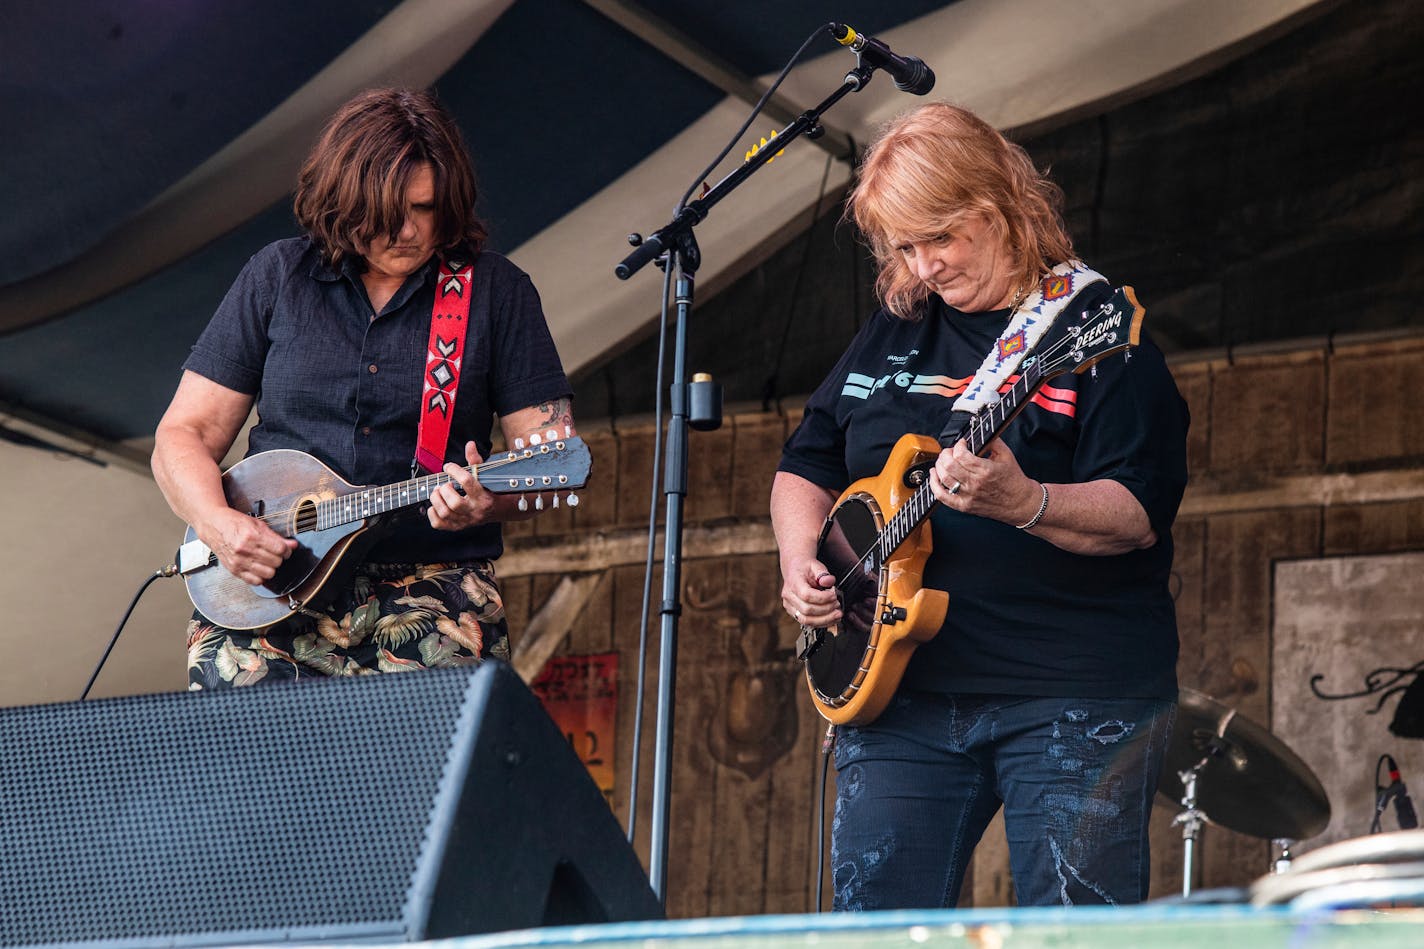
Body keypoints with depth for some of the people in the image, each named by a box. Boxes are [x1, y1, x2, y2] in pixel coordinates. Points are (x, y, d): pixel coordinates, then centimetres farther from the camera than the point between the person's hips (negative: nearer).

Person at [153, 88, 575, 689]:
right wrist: (216, 523, -9)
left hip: (431, 583, -1)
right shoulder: (278, 277, 10)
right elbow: (184, 435, 11)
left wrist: (490, 502, -18)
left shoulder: (494, 291, 7)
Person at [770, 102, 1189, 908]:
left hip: (1075, 697, -5)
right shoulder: (891, 335, 15)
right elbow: (807, 465, 23)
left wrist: (1022, 504, -34)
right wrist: (801, 562, 3)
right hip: (898, 689, 5)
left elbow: (1139, 513, -15)